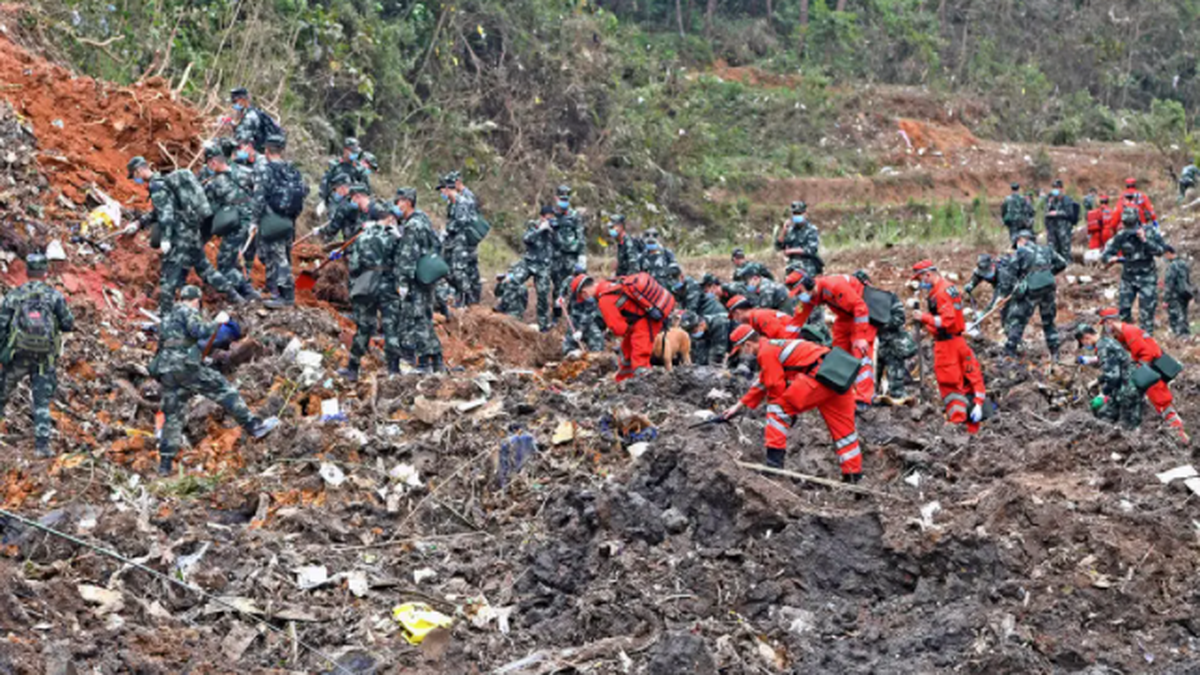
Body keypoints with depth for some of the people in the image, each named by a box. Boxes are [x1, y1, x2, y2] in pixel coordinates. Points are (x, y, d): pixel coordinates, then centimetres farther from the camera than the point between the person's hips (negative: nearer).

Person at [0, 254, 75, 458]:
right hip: (45, 357, 0)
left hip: (18, 356, 0)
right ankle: (42, 444, -1)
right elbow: (69, 325, -3)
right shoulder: (54, 296, -3)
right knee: (42, 402, 4)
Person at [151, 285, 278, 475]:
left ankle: (165, 463, 6)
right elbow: (199, 331, -17)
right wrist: (217, 322, -4)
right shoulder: (188, 312, 0)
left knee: (172, 416, 9)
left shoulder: (167, 318, 27)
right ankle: (253, 425, -12)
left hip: (165, 370, 8)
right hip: (185, 365, -8)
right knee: (223, 390, -5)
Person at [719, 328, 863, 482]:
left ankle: (774, 461, -4)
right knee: (842, 425, 14)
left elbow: (776, 387, -2)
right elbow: (762, 384, 37)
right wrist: (740, 405, 40)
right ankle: (853, 474, 18)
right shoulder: (772, 346, 29)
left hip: (818, 374, -10)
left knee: (778, 408, -1)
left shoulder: (766, 352, -2)